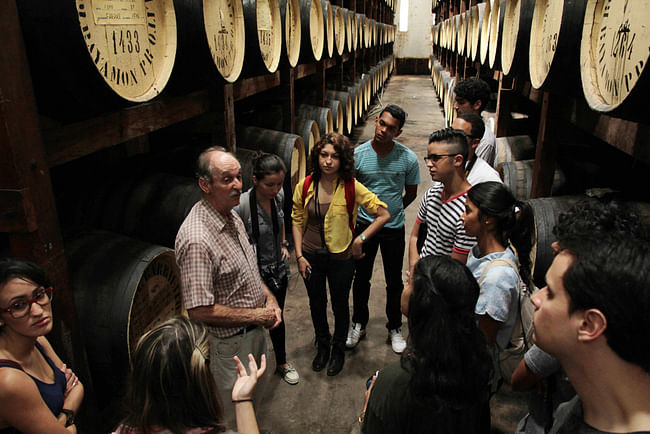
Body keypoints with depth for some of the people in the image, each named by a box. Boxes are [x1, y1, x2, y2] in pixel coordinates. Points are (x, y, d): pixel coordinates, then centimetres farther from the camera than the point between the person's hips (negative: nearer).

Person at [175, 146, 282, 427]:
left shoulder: (232, 217, 0)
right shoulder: (196, 240, -31)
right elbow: (199, 311, -30)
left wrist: (269, 298, -2)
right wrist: (255, 316, -21)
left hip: (254, 330, 9)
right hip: (229, 342, -8)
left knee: (253, 400, 28)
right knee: (233, 418, 14)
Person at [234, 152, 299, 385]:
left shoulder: (278, 196, -7)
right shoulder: (242, 205, -28)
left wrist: (283, 244, 7)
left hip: (278, 268, 6)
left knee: (277, 317, 22)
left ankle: (281, 362, 44)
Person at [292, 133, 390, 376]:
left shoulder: (352, 187, -17)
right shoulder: (305, 186, -8)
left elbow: (384, 214, -13)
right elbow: (297, 222, 2)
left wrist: (360, 239, -15)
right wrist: (299, 255, -2)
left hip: (341, 258, -2)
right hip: (312, 256, 3)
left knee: (340, 305, 14)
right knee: (316, 304, 20)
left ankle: (338, 350, 42)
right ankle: (322, 346, 46)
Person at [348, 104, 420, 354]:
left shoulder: (408, 158, -11)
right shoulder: (357, 154, -11)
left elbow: (411, 193, 4)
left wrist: (392, 211, 7)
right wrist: (360, 213, 3)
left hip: (394, 229, 0)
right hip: (364, 225, 0)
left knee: (394, 281, 13)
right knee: (361, 278, 15)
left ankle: (394, 328, 34)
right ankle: (359, 324, 36)